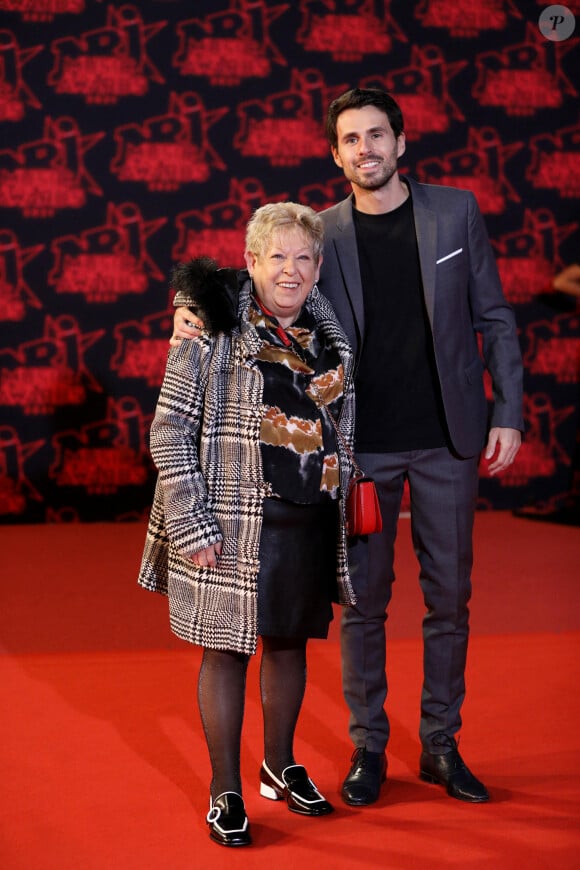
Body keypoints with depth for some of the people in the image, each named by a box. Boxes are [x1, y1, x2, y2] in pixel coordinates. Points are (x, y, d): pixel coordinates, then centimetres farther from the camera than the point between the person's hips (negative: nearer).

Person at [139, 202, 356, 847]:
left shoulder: (329, 334, 8)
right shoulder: (214, 328, -9)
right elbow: (170, 433, -10)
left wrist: (343, 504, 13)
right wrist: (193, 524, -14)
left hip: (312, 522, 5)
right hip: (234, 525, -5)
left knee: (290, 642, 16)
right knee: (226, 650, 4)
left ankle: (280, 766, 36)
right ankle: (225, 792, 18)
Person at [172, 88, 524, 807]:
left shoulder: (455, 211, 2)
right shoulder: (324, 232, 1)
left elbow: (493, 319, 4)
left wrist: (507, 413, -2)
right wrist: (202, 311, -14)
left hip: (447, 438, 1)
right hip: (362, 445, 0)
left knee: (449, 594, 9)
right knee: (363, 598, 6)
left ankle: (440, 745, 24)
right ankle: (369, 746, 22)